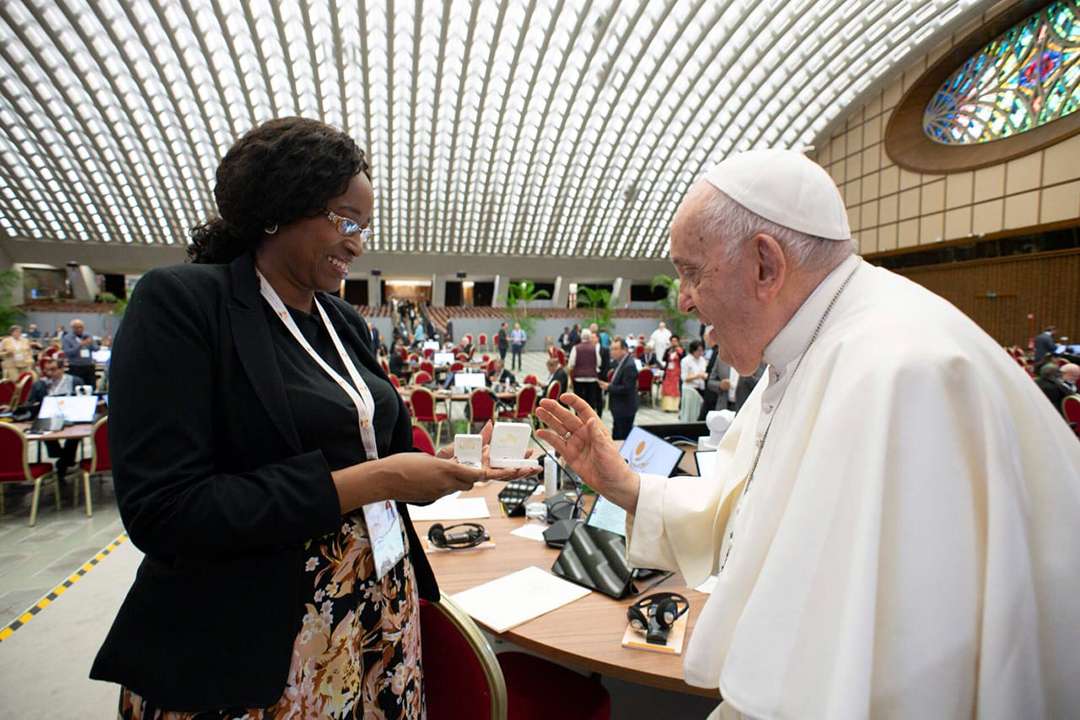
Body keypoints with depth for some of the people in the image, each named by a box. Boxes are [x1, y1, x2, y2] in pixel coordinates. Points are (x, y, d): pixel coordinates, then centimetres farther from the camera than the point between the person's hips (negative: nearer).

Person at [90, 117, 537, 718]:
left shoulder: (345, 321, 7)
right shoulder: (180, 302, -12)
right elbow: (162, 512, -20)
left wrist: (453, 471, -7)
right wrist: (373, 480, -22)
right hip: (256, 652, -5)